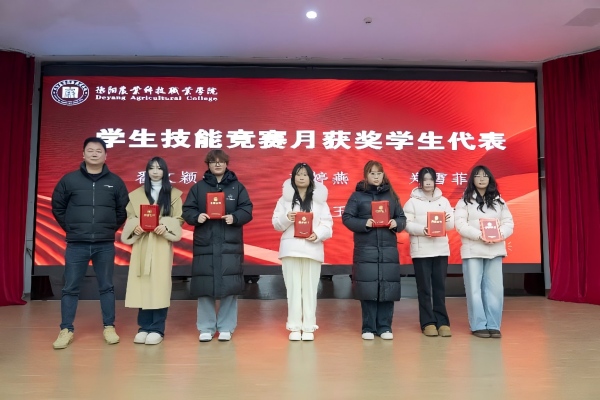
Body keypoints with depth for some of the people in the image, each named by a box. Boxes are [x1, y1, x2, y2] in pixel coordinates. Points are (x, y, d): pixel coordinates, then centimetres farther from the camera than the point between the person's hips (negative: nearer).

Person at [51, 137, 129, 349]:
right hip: (76, 244, 0)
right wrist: (70, 228, 7)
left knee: (106, 287, 8)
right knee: (70, 288, 5)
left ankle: (109, 328, 18)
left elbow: (123, 210, 11)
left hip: (105, 245, 0)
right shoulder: (69, 179, 2)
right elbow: (57, 207, 10)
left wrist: (112, 228, 6)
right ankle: (66, 330, 15)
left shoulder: (115, 182, 3)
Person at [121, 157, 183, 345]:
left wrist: (165, 226, -16)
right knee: (141, 284, 0)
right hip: (141, 244, 2)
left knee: (160, 284, -5)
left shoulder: (174, 194, 7)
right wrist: (136, 227, -12)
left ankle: (157, 329, 3)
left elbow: (179, 219, 2)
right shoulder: (136, 194, 13)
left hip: (162, 244, -2)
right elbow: (129, 218, 9)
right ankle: (144, 327, 10)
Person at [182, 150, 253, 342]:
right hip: (204, 244, 1)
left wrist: (234, 218, -17)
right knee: (204, 287, 2)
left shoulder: (237, 187, 7)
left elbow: (247, 210, 2)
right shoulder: (198, 187, 9)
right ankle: (206, 328, 15)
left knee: (229, 286, 0)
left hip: (230, 245, 0)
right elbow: (187, 210, 5)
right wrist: (196, 217, -16)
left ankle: (226, 327, 14)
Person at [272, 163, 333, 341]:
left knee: (310, 288, 2)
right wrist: (286, 217, -15)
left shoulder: (319, 200, 6)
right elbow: (276, 223, 5)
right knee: (293, 288, 3)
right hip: (290, 248, 1)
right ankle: (294, 327, 11)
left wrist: (317, 234, -17)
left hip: (312, 249, 0)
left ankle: (308, 327, 11)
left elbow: (327, 225, 2)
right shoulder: (285, 199, 8)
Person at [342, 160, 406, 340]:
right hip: (365, 250, -2)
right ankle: (368, 328, 11)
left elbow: (402, 217, 13)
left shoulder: (391, 195, 12)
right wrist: (364, 223, -16)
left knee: (387, 288, 3)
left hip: (388, 249, 3)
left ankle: (385, 327, 15)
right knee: (368, 289, -1)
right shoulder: (357, 195, 3)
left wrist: (396, 223, -9)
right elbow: (346, 217, -1)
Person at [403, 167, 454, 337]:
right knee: (424, 288, 2)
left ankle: (442, 322, 12)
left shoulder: (444, 201, 10)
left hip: (441, 249, 2)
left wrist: (447, 220, -16)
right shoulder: (412, 202, 2)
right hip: (421, 250, -2)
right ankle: (428, 322, 10)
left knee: (440, 286, 5)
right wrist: (422, 230, -23)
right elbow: (407, 224, -6)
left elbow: (452, 224, 6)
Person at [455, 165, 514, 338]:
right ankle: (478, 325, 8)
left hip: (495, 250, 3)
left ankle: (493, 325, 12)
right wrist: (479, 235, -20)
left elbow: (509, 223, 7)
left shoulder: (499, 201, 14)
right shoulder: (465, 201, 2)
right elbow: (460, 225, -8)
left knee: (494, 288, 3)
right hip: (472, 250, -3)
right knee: (475, 289, 0)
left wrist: (501, 234, -14)